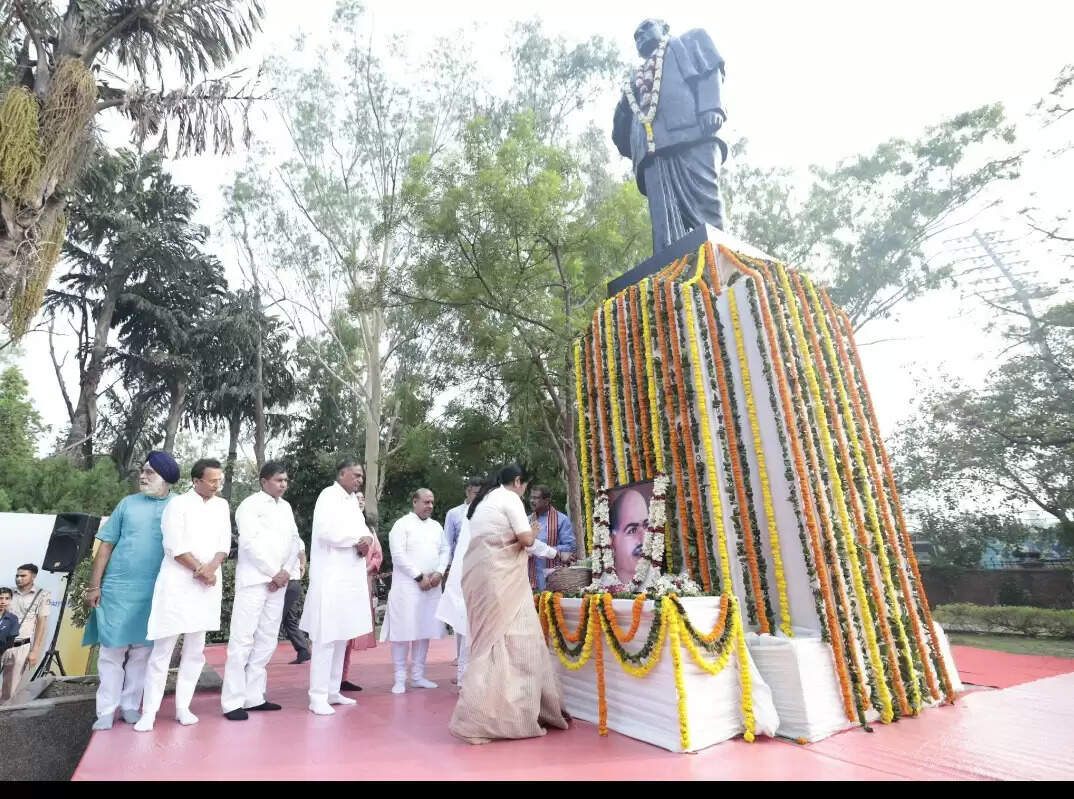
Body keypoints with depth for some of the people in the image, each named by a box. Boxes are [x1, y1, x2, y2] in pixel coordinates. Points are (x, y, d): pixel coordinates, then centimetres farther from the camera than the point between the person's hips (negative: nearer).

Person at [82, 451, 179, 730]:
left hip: (155, 592, -1)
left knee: (142, 652, 10)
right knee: (111, 650, 6)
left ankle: (130, 706, 23)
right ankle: (106, 711, 18)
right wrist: (94, 585, 2)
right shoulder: (128, 503, 3)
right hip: (117, 588, 1)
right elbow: (106, 546, 6)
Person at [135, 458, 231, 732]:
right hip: (177, 583, -4)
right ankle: (149, 712, 12)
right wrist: (200, 570, -10)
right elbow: (175, 547, -11)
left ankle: (183, 707, 18)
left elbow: (225, 544, 5)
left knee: (196, 650, 9)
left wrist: (211, 568, -11)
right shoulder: (178, 504, -5)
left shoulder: (222, 506, 9)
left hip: (208, 585, 5)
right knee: (163, 649, 0)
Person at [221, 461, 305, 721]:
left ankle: (253, 696, 18)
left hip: (279, 581, 7)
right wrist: (274, 572, -12)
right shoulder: (250, 505, -5)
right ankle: (232, 701, 4)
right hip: (255, 580, -7)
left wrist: (287, 572, 0)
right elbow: (250, 543, -14)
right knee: (243, 639, -5)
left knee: (267, 640, 9)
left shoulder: (286, 507, 15)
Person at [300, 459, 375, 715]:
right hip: (331, 578, -8)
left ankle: (332, 691, 24)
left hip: (349, 577, 8)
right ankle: (318, 696, 6)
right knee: (326, 638, -4)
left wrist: (366, 540, -6)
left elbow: (362, 529, 17)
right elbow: (327, 531, -22)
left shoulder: (352, 500, 15)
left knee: (341, 637, 14)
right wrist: (358, 539, -11)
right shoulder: (329, 496, -9)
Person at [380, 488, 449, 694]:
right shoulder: (402, 525, -4)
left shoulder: (436, 526, 15)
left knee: (424, 630, 9)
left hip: (431, 587, 6)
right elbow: (398, 555, -12)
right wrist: (419, 576, -14)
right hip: (407, 586, -5)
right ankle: (400, 678, 10)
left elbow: (444, 550, 13)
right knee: (403, 631, -2)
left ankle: (417, 675, 21)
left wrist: (439, 572, -5)